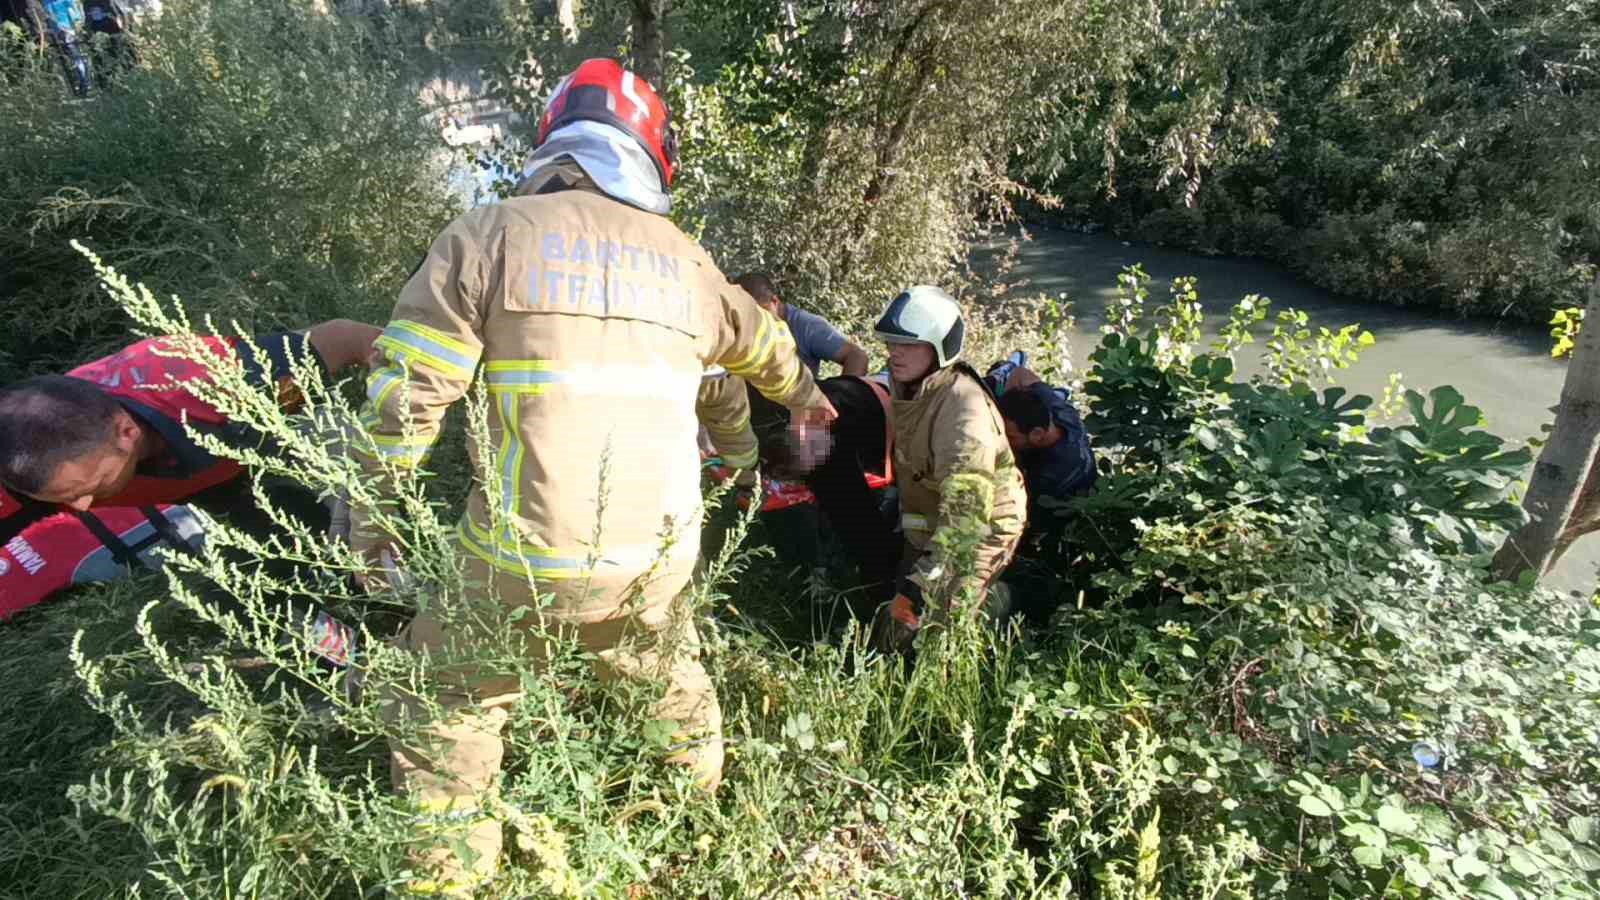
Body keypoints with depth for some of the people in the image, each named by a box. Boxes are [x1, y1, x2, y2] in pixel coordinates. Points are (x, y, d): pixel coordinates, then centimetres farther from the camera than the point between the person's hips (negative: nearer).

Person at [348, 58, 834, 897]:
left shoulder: (489, 233, -3)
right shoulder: (682, 257, 9)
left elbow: (407, 388, -6)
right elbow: (759, 341, 27)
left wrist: (369, 509, 8)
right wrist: (802, 393, 47)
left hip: (531, 558, -4)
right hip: (657, 557, 4)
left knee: (446, 710, 21)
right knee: (668, 681, 32)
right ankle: (703, 792, 54)